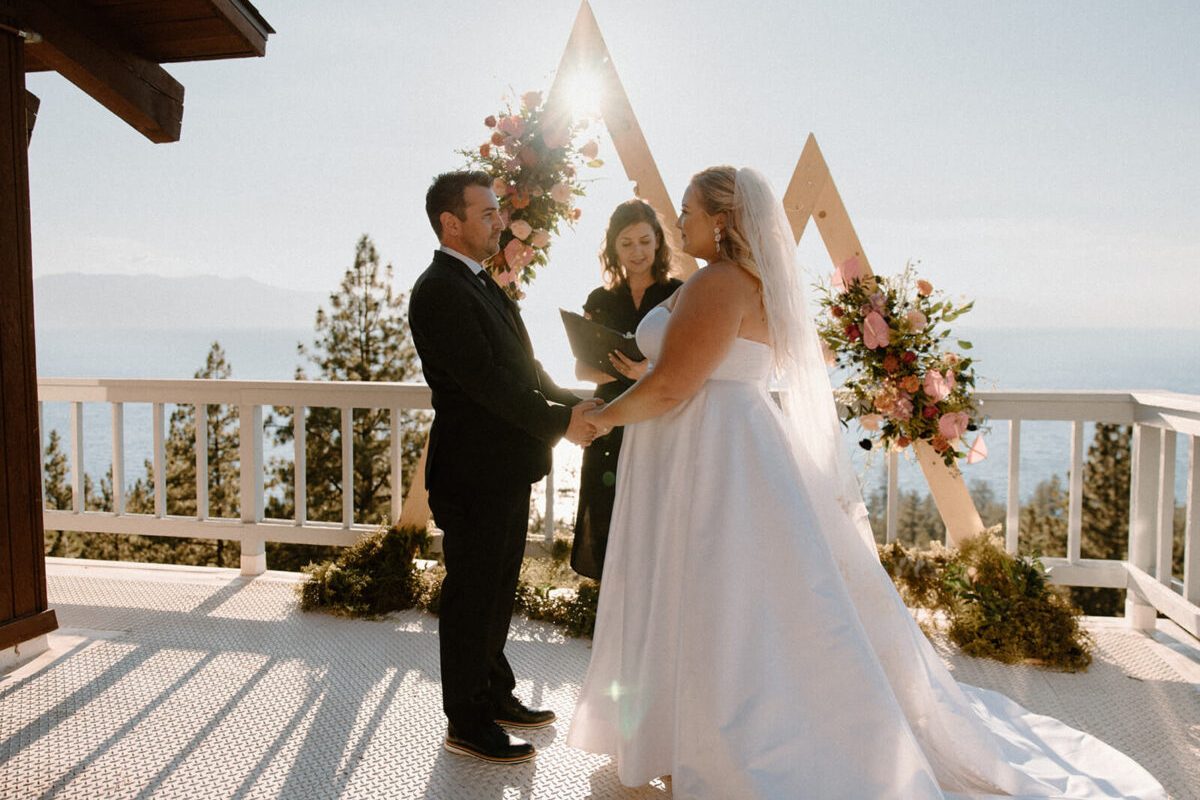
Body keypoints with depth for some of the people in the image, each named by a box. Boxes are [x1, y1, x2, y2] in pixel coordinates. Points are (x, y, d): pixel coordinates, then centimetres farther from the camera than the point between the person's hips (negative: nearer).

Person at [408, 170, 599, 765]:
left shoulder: (482, 285, 14)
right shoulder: (439, 291, -16)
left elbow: (522, 368, 14)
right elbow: (486, 380, -23)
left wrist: (572, 403, -1)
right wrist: (560, 422, -18)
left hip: (507, 469, 10)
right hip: (474, 474, -10)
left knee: (497, 590, 21)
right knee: (471, 597, 4)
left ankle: (495, 694, 38)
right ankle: (467, 724, 21)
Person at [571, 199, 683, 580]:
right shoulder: (600, 300, 11)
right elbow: (582, 368, 9)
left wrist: (652, 371, -24)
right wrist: (620, 370, -12)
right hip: (610, 430, 3)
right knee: (608, 535, 4)